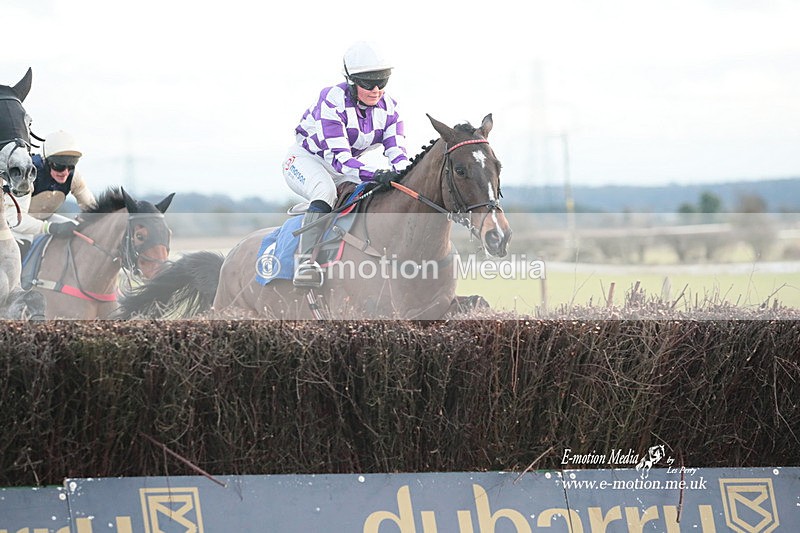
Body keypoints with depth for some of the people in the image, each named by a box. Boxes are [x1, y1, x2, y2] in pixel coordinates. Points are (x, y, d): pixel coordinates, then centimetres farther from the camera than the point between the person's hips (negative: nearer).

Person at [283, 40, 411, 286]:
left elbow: (397, 152, -16)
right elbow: (338, 157, -36)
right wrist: (376, 174, -50)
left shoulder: (388, 108, -11)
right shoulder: (332, 102, -30)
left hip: (347, 165, 7)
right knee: (326, 190, -37)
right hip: (306, 158, -7)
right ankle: (306, 259, -45)